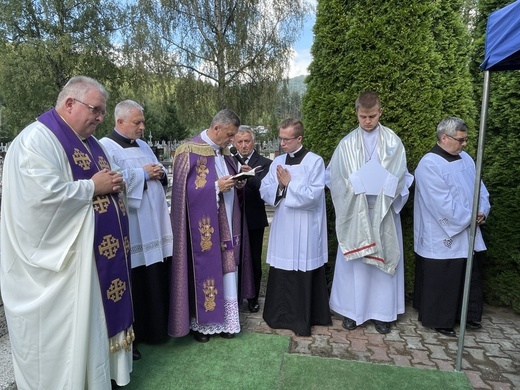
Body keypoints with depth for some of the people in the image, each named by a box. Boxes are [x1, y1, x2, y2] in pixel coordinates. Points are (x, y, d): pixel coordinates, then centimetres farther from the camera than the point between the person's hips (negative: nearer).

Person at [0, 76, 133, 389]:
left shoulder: (89, 141, 14)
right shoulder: (37, 139, -14)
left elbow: (103, 181, 21)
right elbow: (44, 195, -27)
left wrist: (115, 185, -2)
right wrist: (93, 187, -17)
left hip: (97, 254, 9)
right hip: (62, 259, -9)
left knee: (97, 320, 19)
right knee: (67, 335, 6)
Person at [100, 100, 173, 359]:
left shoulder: (143, 146, 18)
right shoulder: (106, 147, -7)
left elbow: (159, 173, 20)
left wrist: (160, 172, -3)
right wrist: (143, 174, -14)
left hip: (154, 225, 8)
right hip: (130, 228, -7)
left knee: (156, 278, 13)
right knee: (133, 281, 1)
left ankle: (154, 328, 30)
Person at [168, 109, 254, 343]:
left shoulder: (223, 152, 12)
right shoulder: (190, 151, -12)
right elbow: (185, 189, -16)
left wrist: (238, 182, -2)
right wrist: (216, 187, -22)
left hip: (226, 224, 7)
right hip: (204, 227, -7)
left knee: (226, 270, 11)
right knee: (204, 272, 3)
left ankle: (224, 320, 24)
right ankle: (199, 322, 22)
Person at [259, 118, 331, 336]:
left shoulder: (315, 161, -8)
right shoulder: (278, 162, 9)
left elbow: (313, 196, -17)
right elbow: (264, 191, 5)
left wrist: (289, 184, -13)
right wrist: (279, 186, -13)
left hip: (304, 231, -5)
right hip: (282, 228, 5)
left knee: (302, 276, 4)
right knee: (280, 274, 12)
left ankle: (303, 319, 20)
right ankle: (280, 315, 29)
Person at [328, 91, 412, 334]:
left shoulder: (393, 141, 1)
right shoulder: (347, 143, 2)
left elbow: (399, 177, -2)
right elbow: (337, 178, 1)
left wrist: (381, 196, -12)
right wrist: (356, 192, -9)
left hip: (383, 213, 0)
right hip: (354, 214, 0)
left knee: (383, 259, 7)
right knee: (354, 261, 5)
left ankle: (382, 313, 21)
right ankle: (352, 311, 19)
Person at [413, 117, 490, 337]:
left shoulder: (465, 158, 8)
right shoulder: (429, 165, -18)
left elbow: (479, 187, 11)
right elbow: (444, 204, -23)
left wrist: (482, 211, -7)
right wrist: (470, 217, -13)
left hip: (468, 233, 8)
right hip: (442, 237, -8)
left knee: (470, 276, 20)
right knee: (442, 281, 5)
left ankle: (469, 315, 38)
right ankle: (439, 320, 24)